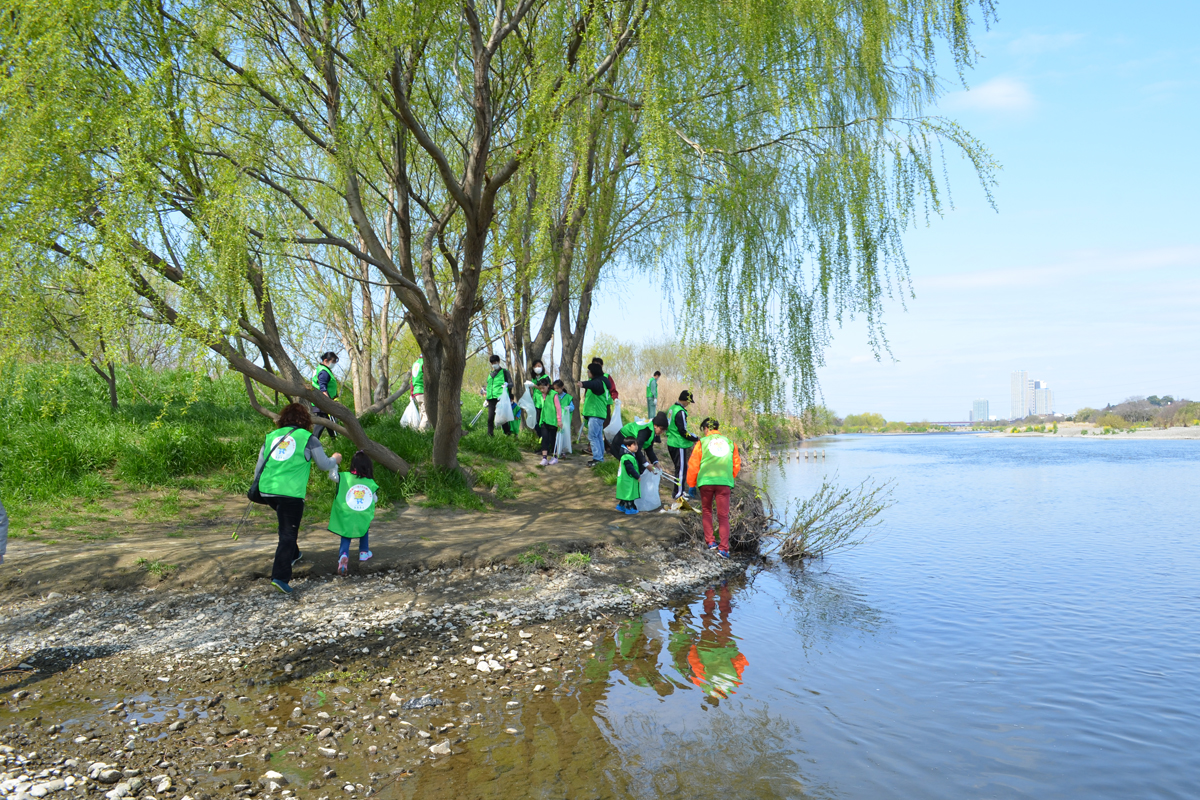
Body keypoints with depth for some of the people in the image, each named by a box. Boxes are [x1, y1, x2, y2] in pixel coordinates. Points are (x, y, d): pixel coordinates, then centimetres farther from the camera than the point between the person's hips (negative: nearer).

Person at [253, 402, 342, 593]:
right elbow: (324, 465, 6)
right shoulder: (308, 438, 0)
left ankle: (292, 555, 45)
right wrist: (335, 459, 27)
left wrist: (257, 485, 30)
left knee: (286, 523, 30)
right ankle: (280, 576, -11)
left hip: (267, 490, 6)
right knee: (288, 533, -2)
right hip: (291, 492, -6)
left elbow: (259, 467, 17)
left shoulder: (271, 436, 14)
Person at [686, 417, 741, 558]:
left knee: (706, 511, 18)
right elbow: (736, 465, 15)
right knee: (723, 516, 2)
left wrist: (692, 483, 14)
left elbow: (693, 465, 2)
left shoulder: (702, 442, 4)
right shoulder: (730, 443, 13)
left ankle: (709, 542, 14)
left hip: (706, 481, -1)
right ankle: (724, 548, -7)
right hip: (725, 483, 1)